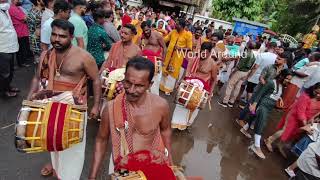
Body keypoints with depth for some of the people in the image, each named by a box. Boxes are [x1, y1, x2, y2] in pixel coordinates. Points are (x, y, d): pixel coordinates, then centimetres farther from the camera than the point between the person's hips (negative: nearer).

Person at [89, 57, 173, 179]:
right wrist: (92, 176, -1)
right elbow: (101, 140, -2)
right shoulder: (111, 108, -18)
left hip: (153, 163, 1)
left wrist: (169, 159, 11)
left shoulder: (160, 105, -18)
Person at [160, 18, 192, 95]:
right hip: (169, 54, 4)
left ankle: (168, 88, 22)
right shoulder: (173, 32, 2)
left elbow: (189, 48, -8)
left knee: (173, 72, 7)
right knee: (165, 69, 14)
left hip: (178, 56, -4)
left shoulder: (188, 35, -10)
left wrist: (181, 48, -20)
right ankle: (162, 85, 34)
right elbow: (164, 40, 9)